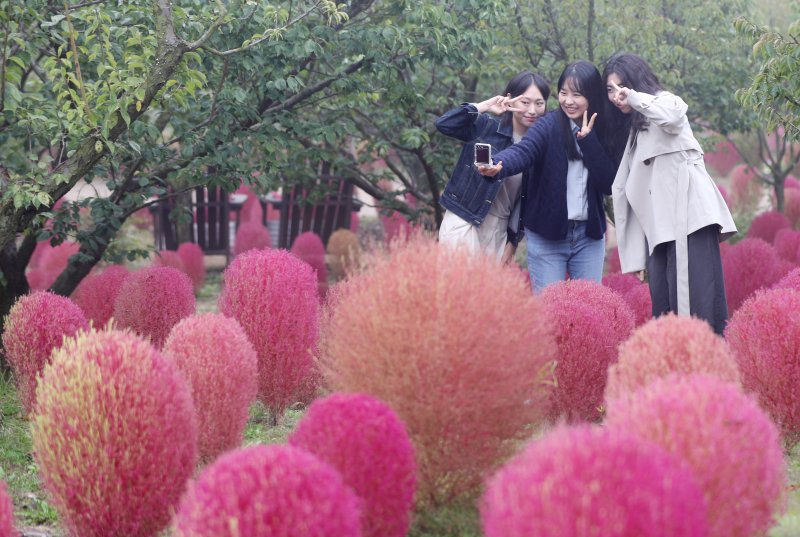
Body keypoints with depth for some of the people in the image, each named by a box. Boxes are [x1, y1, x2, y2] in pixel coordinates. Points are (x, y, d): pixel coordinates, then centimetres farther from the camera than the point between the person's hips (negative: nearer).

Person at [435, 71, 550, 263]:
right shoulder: (486, 127, -5)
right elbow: (443, 124, -19)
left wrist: (513, 240, 7)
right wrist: (483, 107, -19)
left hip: (499, 230, 4)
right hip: (463, 223, -4)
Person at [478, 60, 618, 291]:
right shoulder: (550, 126, -7)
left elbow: (609, 184, -7)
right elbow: (522, 151, -25)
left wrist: (588, 140, -15)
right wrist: (497, 166, -47)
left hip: (589, 236, 3)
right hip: (547, 236, -3)